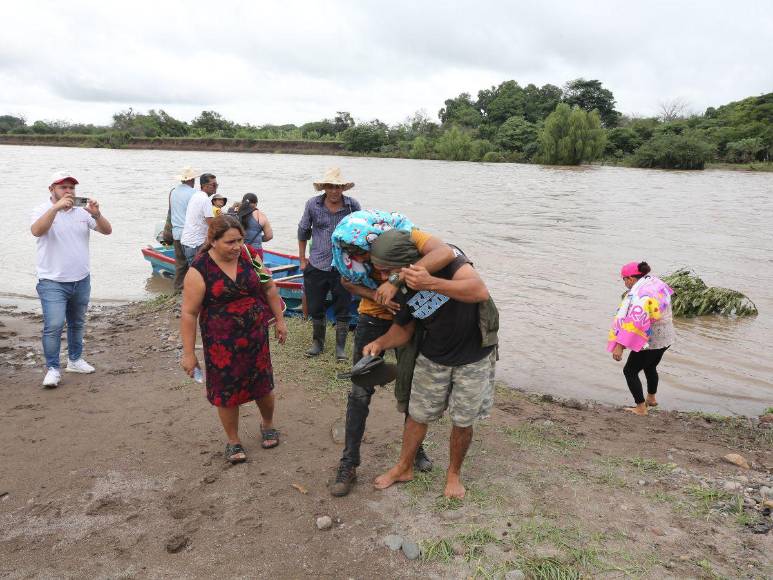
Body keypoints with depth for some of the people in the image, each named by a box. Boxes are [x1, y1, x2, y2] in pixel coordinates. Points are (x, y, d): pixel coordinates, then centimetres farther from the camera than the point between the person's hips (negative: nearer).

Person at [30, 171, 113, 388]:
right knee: (53, 326, -11)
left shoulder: (82, 211, 5)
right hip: (53, 283, -4)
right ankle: (52, 368, 1)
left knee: (77, 324, 16)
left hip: (81, 280, 4)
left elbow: (107, 231, -3)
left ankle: (75, 360, 32)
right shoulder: (43, 210, -5)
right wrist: (56, 207, -36)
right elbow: (36, 231, -26)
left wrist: (96, 214, -22)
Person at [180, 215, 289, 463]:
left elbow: (268, 288, 7)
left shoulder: (249, 255, -6)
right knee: (227, 391, 7)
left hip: (256, 336, 3)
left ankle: (267, 424, 43)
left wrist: (279, 320, 9)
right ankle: (233, 441, 29)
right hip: (222, 343, -3)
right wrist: (188, 353, -11)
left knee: (263, 384, 13)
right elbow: (189, 313, -13)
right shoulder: (200, 270, -16)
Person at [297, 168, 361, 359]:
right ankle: (318, 342, 32)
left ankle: (340, 346, 21)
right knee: (315, 307, 12)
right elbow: (303, 232, 8)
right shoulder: (313, 204, -4)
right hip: (316, 266, 1)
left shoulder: (352, 205, -5)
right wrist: (302, 260, 9)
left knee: (342, 309, 6)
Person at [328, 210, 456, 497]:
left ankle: (415, 448, 35)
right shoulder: (351, 252, -21)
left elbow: (444, 253, -48)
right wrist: (376, 295, -27)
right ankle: (349, 463, 11)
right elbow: (348, 281, -6)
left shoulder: (404, 235, -31)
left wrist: (395, 281, -53)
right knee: (360, 390, -1)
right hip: (374, 318, 1)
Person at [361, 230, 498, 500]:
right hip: (432, 358, 4)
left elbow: (481, 292, -40)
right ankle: (404, 468, 36)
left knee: (462, 421, 9)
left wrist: (431, 283, -48)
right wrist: (380, 343, -18)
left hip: (473, 356, -3)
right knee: (418, 414, 12)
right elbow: (404, 328, 2)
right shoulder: (399, 287, -11)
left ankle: (454, 473, 35)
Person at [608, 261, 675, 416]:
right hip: (667, 337, 9)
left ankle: (641, 408, 10)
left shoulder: (638, 294, -25)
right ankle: (651, 398, 48)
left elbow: (632, 323, -32)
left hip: (650, 341, -9)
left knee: (630, 371, 5)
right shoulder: (656, 283, 2)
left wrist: (619, 346, -31)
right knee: (650, 367, 30)